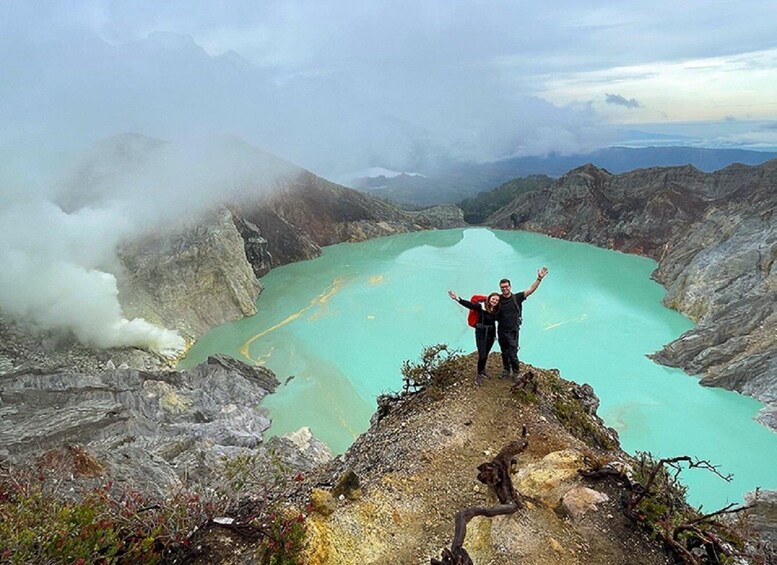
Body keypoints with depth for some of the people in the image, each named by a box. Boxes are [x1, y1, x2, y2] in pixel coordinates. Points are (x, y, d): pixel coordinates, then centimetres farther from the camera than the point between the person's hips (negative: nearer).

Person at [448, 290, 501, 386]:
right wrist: (457, 298, -37)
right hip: (481, 333, -5)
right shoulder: (481, 306, -17)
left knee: (486, 354, 17)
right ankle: (479, 375, 13)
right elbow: (469, 304, -27)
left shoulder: (496, 310, -1)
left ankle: (482, 370, 41)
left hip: (491, 334, 5)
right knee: (482, 355, -5)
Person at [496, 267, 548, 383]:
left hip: (513, 332, -2)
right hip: (501, 331, 2)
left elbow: (530, 290, -17)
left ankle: (516, 373, 22)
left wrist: (539, 278, -27)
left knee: (512, 354, 1)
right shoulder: (498, 299, -5)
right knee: (504, 353, 18)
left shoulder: (517, 298, -9)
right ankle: (506, 370, 39)